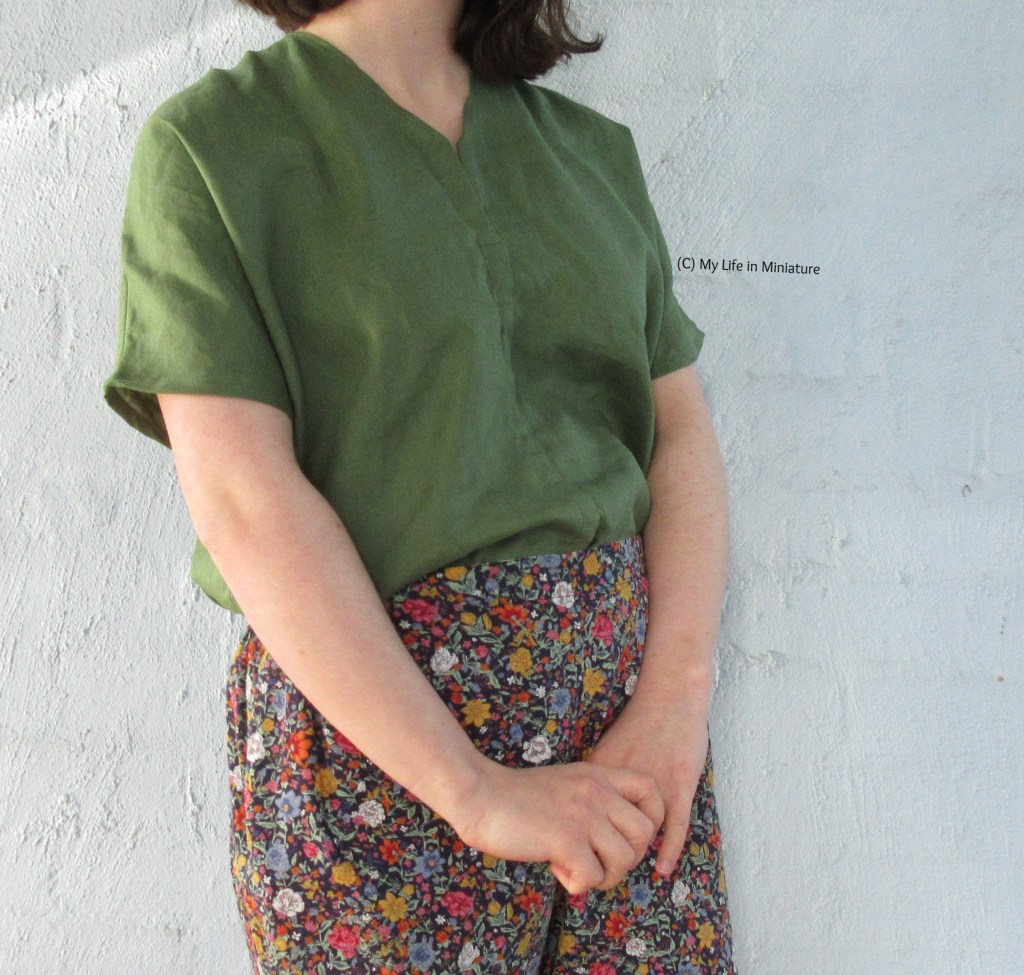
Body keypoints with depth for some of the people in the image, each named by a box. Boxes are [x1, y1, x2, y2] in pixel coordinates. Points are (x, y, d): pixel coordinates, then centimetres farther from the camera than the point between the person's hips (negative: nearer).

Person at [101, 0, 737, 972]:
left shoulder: (594, 149, 11)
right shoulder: (207, 142, -4)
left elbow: (681, 431, 7)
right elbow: (242, 501, -13)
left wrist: (676, 695, -8)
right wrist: (475, 790, -17)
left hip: (628, 675, 4)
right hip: (365, 732, -4)